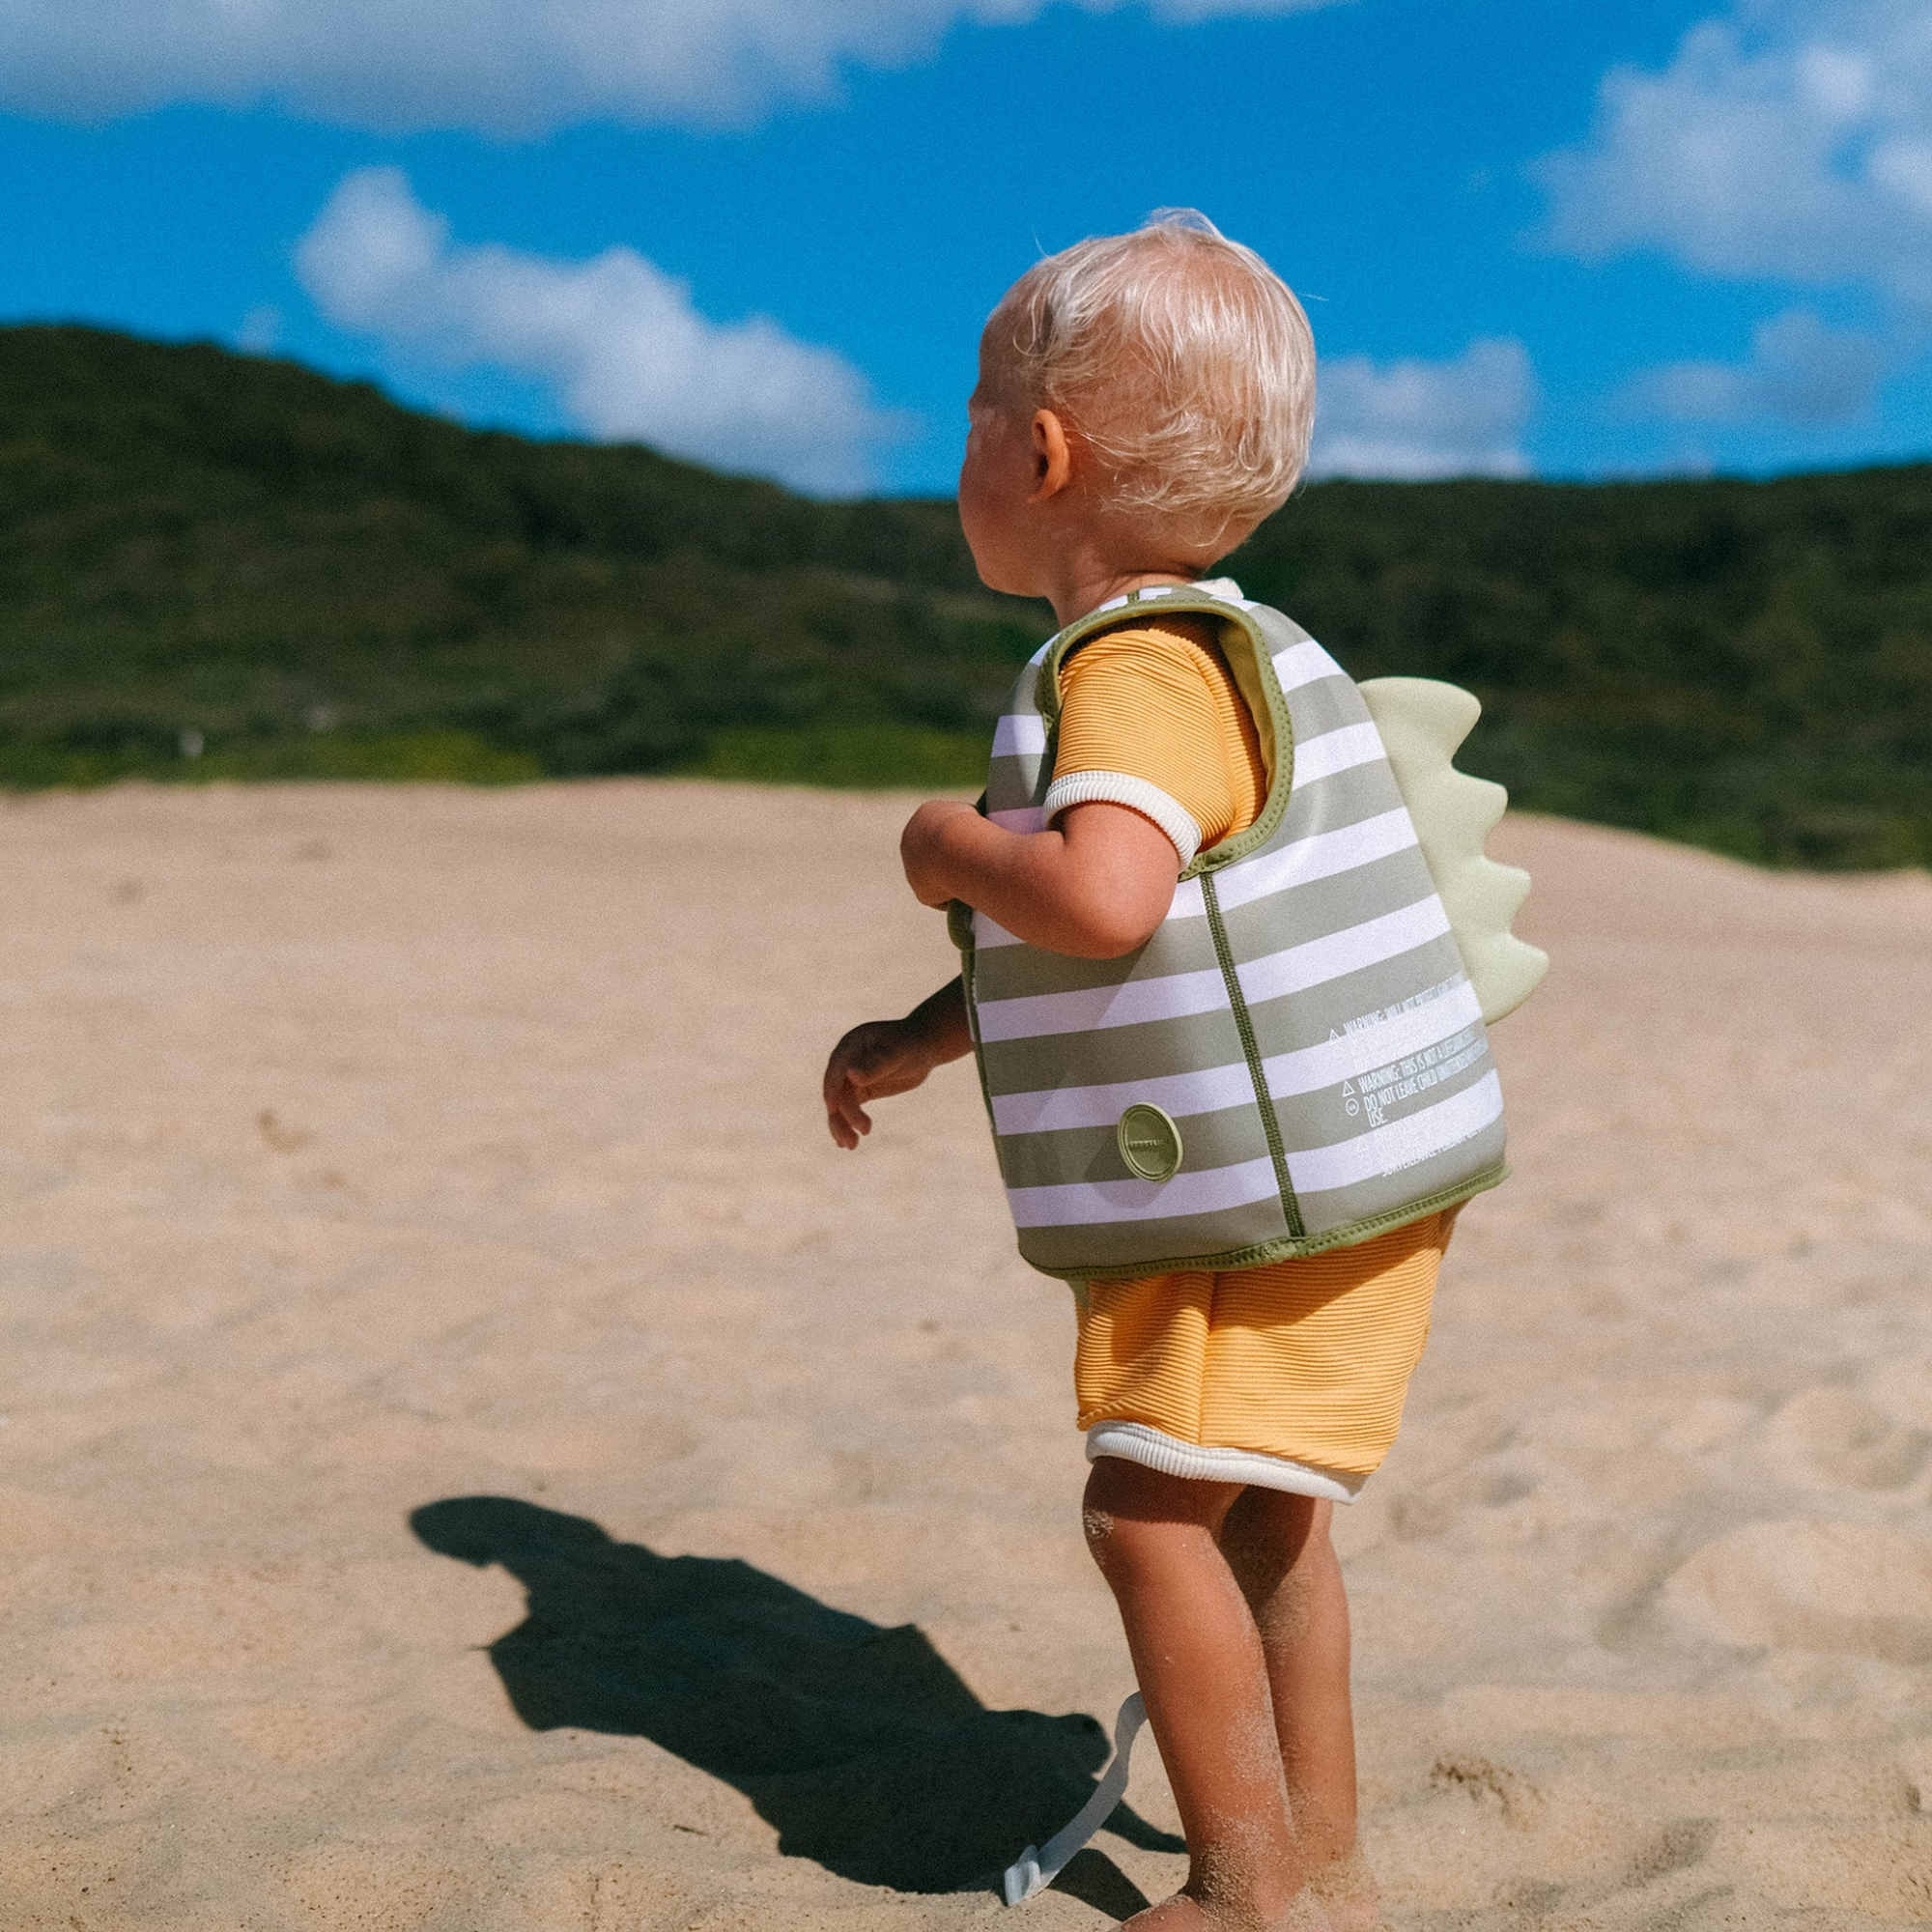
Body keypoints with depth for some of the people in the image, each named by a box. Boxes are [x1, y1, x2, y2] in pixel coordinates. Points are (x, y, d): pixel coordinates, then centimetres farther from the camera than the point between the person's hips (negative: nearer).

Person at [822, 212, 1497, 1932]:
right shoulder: (1194, 653, 16)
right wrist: (922, 1037, 21)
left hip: (1286, 1196, -10)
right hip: (1309, 1188, 10)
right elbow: (1070, 949, 25)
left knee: (1152, 1506, -5)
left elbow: (1099, 900, -37)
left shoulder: (1139, 665, -18)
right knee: (1256, 1518, 17)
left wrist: (954, 850, -17)